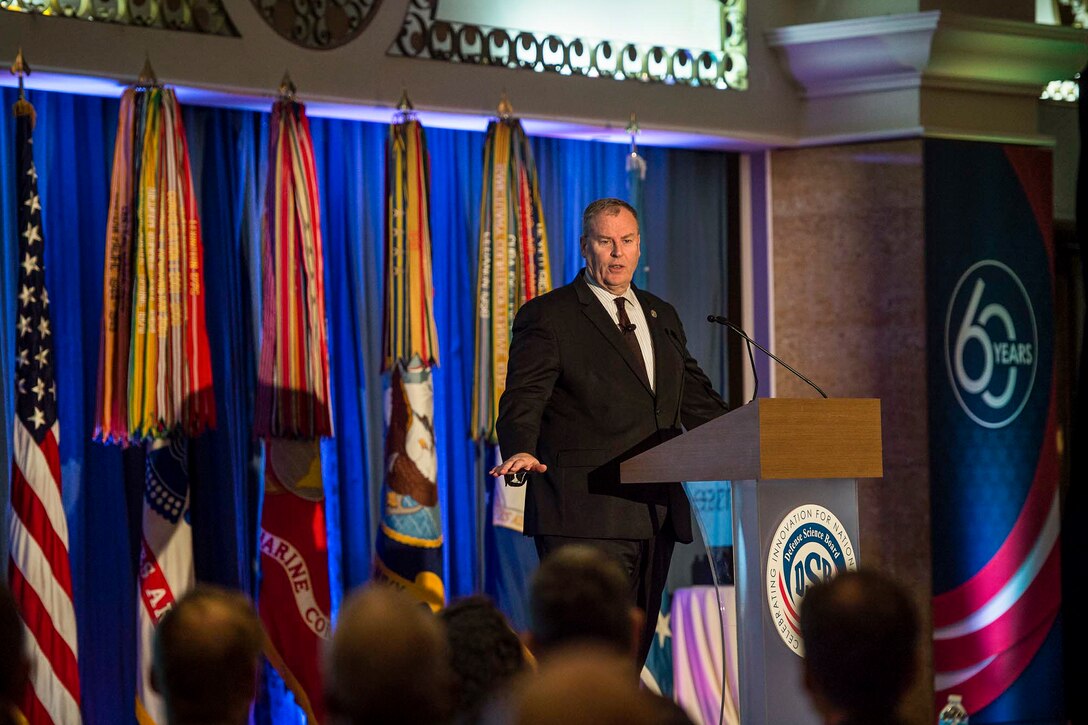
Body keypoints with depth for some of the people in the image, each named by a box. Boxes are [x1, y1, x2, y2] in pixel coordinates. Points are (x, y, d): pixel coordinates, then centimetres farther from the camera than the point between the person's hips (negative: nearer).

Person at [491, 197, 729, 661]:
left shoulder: (663, 318, 21)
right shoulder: (547, 316, 1)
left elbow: (695, 397, 23)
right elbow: (523, 398, -9)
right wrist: (521, 451, -29)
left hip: (655, 515, 7)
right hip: (585, 516, -6)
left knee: (634, 647, 6)